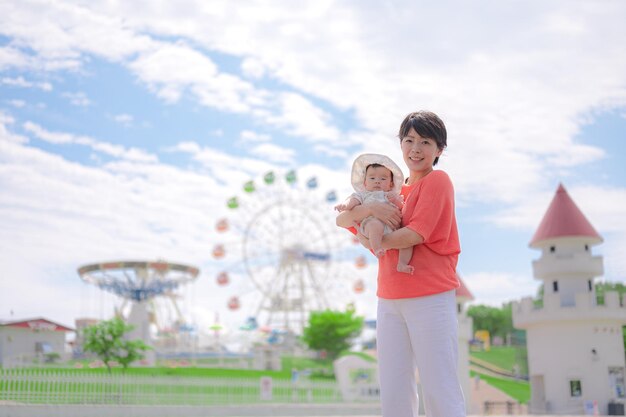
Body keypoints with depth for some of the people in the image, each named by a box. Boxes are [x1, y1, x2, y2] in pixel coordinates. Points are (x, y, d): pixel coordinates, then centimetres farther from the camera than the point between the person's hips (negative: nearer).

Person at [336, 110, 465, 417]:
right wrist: (370, 208, -9)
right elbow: (342, 219, 11)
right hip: (390, 300, 7)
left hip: (431, 297, -6)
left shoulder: (437, 181, -1)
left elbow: (415, 233, -13)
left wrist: (370, 241, 0)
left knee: (439, 391, -7)